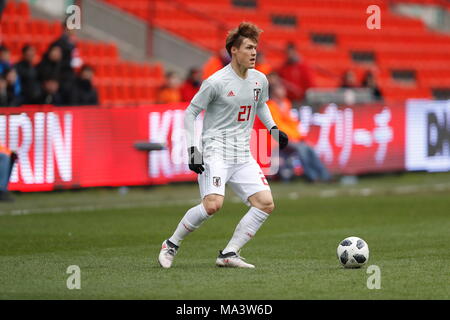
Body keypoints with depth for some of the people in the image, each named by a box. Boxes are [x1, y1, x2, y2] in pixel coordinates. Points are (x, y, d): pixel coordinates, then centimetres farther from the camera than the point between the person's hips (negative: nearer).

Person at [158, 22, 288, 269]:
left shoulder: (260, 80, 8)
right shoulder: (216, 82, -12)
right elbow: (191, 112, -5)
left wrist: (273, 129, 13)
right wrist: (193, 149, -12)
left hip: (243, 155, 7)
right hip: (215, 152, -7)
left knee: (266, 203, -8)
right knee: (213, 204, -24)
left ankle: (229, 254, -3)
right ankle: (171, 245, -3)